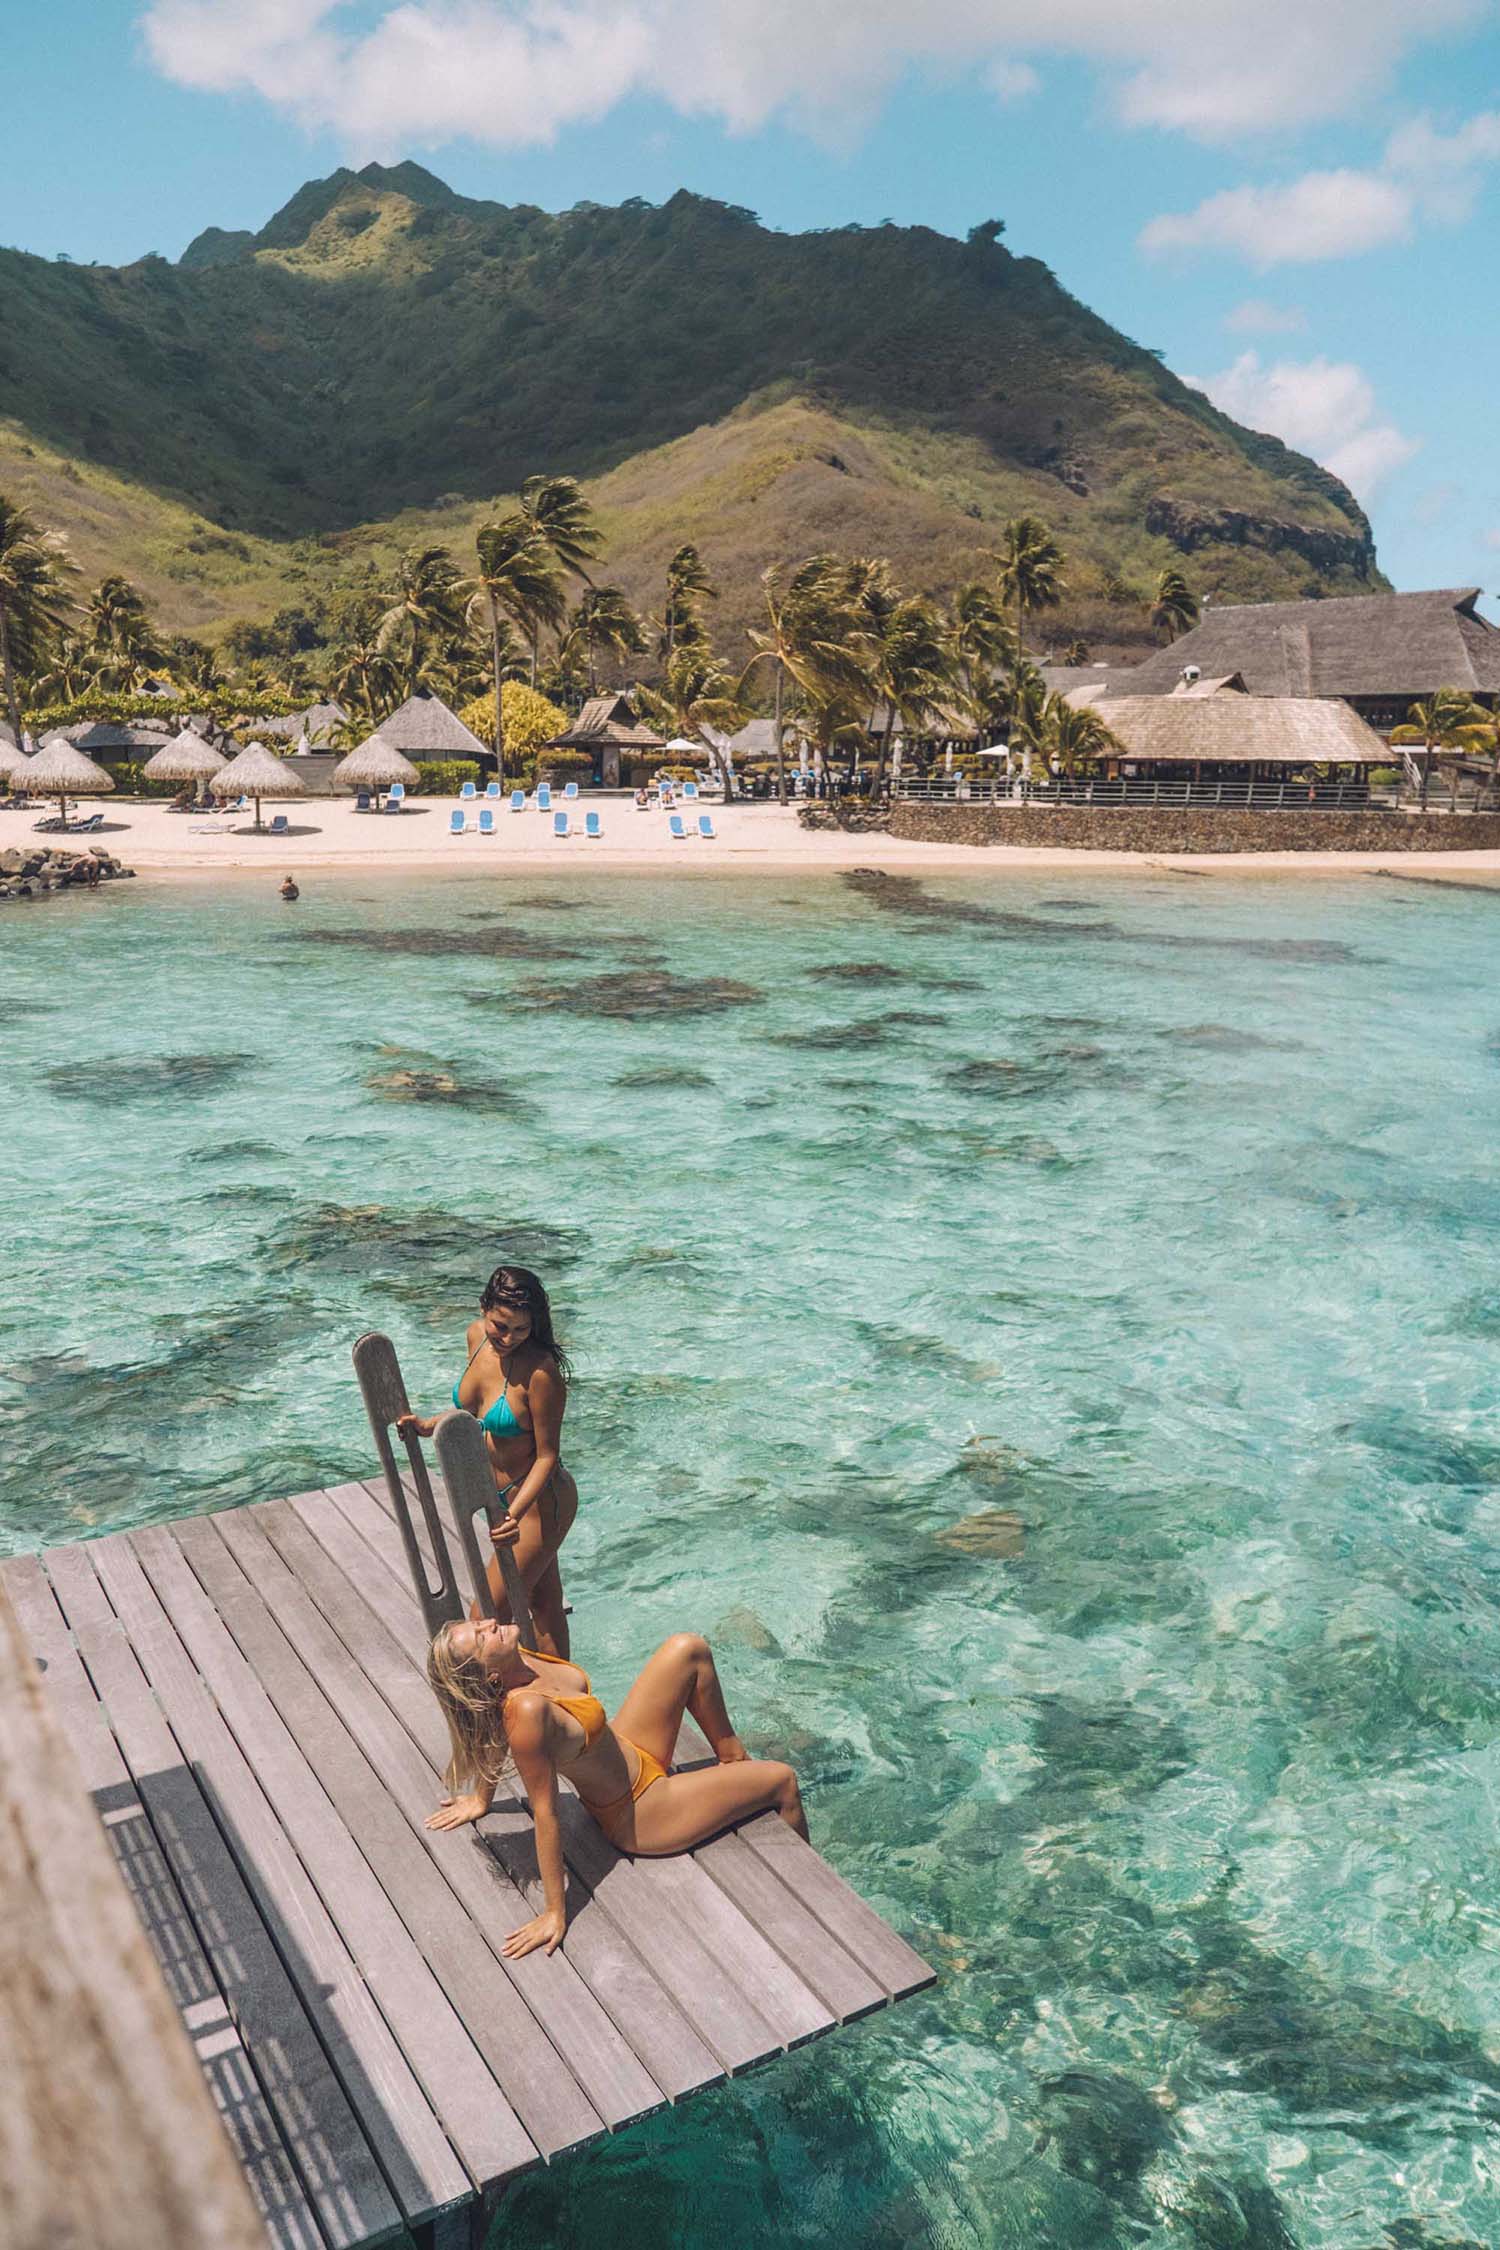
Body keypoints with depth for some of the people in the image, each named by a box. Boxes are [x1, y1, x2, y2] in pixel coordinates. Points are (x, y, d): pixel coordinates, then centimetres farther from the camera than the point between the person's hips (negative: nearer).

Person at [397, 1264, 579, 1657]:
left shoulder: (540, 1371, -30)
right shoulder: (477, 1336, -7)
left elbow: (547, 1456, -23)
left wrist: (516, 1513, -34)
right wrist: (430, 1425, -1)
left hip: (538, 1502, -8)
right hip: (501, 1495, 8)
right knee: (543, 1603, 24)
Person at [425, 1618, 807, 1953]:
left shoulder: (514, 1659, -16)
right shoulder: (527, 1713, -39)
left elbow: (492, 1727, 2)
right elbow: (545, 1811, -32)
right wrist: (555, 1913, -23)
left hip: (629, 1752, 8)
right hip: (636, 1817, -8)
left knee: (688, 1648, 3)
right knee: (782, 1781, 0)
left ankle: (733, 1756, 24)